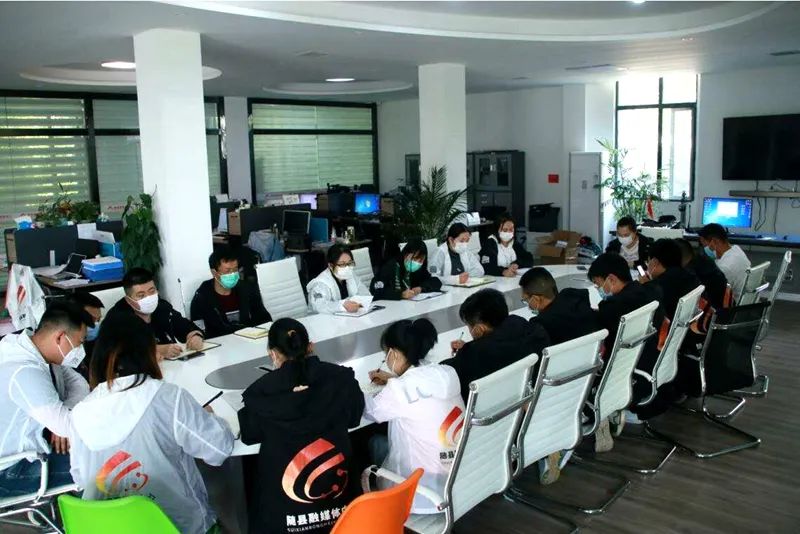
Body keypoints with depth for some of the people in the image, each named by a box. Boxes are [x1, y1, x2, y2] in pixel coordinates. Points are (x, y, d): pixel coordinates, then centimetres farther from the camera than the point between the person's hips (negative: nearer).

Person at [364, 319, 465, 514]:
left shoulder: (400, 389, -22)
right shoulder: (445, 374, -4)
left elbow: (370, 410, 1)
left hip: (424, 493, -6)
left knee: (376, 441, 20)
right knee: (386, 439, 23)